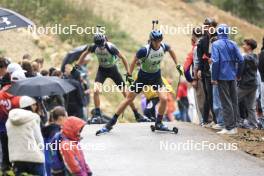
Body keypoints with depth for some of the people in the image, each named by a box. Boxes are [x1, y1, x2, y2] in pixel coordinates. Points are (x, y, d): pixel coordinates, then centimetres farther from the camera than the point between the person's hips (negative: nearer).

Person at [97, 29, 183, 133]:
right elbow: (135, 60, -14)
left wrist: (177, 65, 11)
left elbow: (171, 51, 8)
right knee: (128, 99, -1)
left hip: (156, 77, 3)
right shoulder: (145, 50, -28)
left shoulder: (163, 47, -15)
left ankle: (158, 123, 6)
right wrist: (129, 75, -16)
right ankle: (110, 124, 6)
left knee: (164, 99, -16)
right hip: (143, 77, -3)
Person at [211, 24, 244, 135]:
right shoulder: (233, 44, 5)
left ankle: (229, 127, -3)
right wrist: (238, 74, 13)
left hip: (222, 76, -5)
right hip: (232, 76, 5)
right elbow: (240, 60, 1)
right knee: (233, 101, 12)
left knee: (226, 102, -2)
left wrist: (214, 77, -11)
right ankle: (233, 126, 16)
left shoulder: (216, 44, -8)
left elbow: (215, 61, -16)